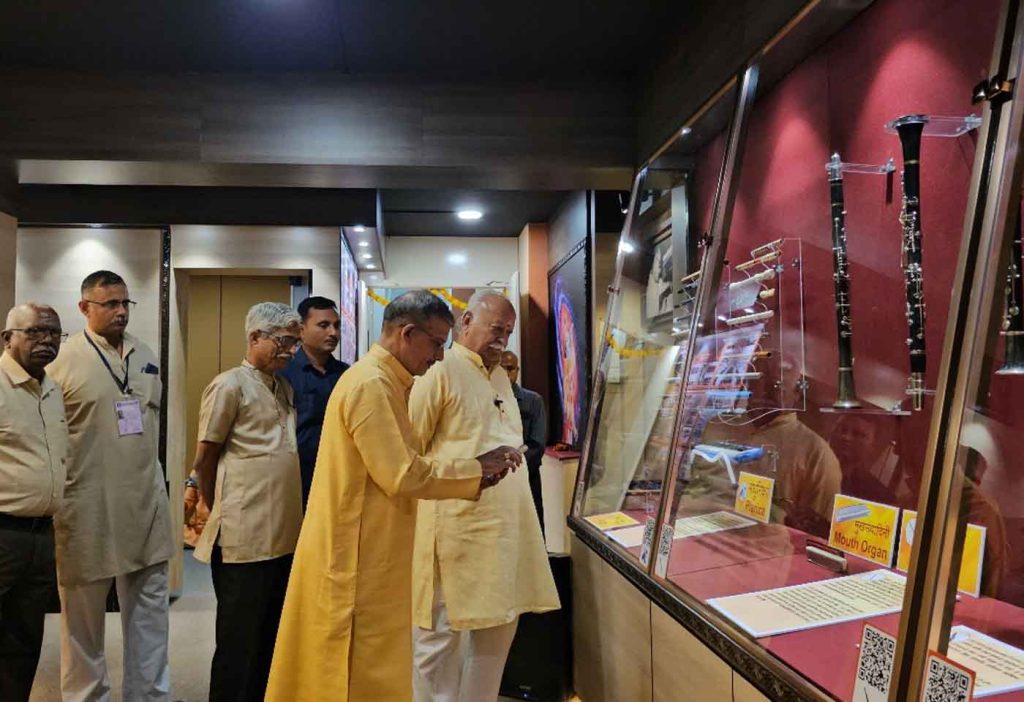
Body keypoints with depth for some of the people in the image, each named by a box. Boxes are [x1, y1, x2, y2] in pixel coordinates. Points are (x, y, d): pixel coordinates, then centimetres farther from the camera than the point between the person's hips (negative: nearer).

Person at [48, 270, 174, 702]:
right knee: (84, 612, 12)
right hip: (88, 505, -5)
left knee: (149, 605, 12)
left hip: (146, 500, 5)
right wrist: (56, 495, -6)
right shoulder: (64, 359, -8)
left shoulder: (145, 356, 10)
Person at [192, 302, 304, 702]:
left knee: (272, 633, 17)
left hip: (283, 533, 7)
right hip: (245, 535, -7)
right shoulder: (230, 385, -9)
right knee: (240, 638, 5)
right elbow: (204, 460, -5)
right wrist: (219, 513, 5)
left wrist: (290, 518, 14)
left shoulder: (285, 388, 13)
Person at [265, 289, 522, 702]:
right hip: (357, 556, -10)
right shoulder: (371, 384, -19)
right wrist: (478, 468, -13)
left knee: (371, 669, 19)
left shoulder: (385, 383, 12)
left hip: (368, 552, 10)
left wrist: (473, 475, 3)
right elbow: (403, 477, -23)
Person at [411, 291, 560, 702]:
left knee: (498, 627, 16)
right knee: (441, 633, 5)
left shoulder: (500, 377, 16)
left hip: (505, 524, 8)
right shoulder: (440, 371, -9)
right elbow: (408, 451, -10)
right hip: (454, 525, -8)